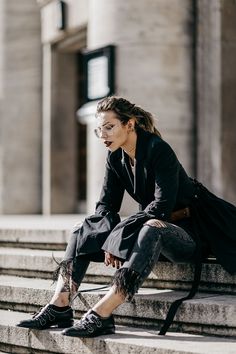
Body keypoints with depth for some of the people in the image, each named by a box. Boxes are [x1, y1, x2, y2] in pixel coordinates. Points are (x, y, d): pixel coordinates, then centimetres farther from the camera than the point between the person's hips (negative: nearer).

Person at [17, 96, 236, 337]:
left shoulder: (158, 150, -20)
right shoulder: (116, 158, 2)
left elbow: (162, 206, -26)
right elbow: (105, 206, 2)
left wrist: (118, 235, -26)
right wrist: (111, 238, -18)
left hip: (188, 231, -8)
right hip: (150, 226, 8)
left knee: (151, 231, -40)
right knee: (84, 231, 2)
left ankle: (100, 316, -44)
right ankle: (59, 308, -11)